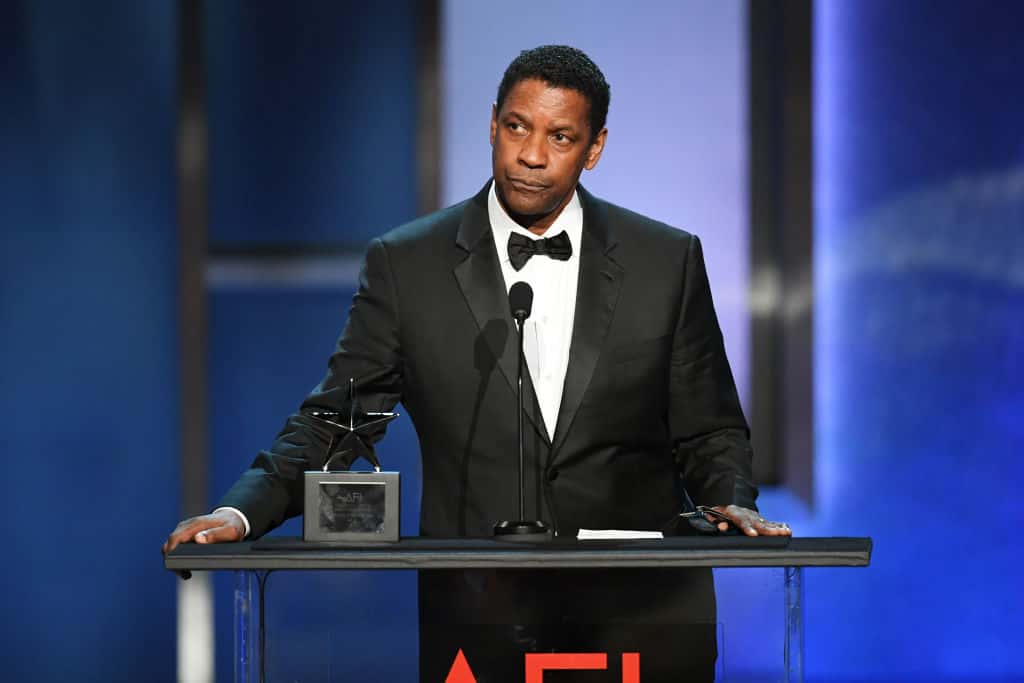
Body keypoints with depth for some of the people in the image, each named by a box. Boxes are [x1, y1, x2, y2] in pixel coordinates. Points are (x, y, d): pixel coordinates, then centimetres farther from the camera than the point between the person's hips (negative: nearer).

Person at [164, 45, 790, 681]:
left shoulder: (668, 261, 3)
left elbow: (708, 432, 9)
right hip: (478, 622, 0)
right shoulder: (406, 264, 1)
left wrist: (732, 503, -12)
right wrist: (243, 510, -15)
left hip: (642, 625, 1)